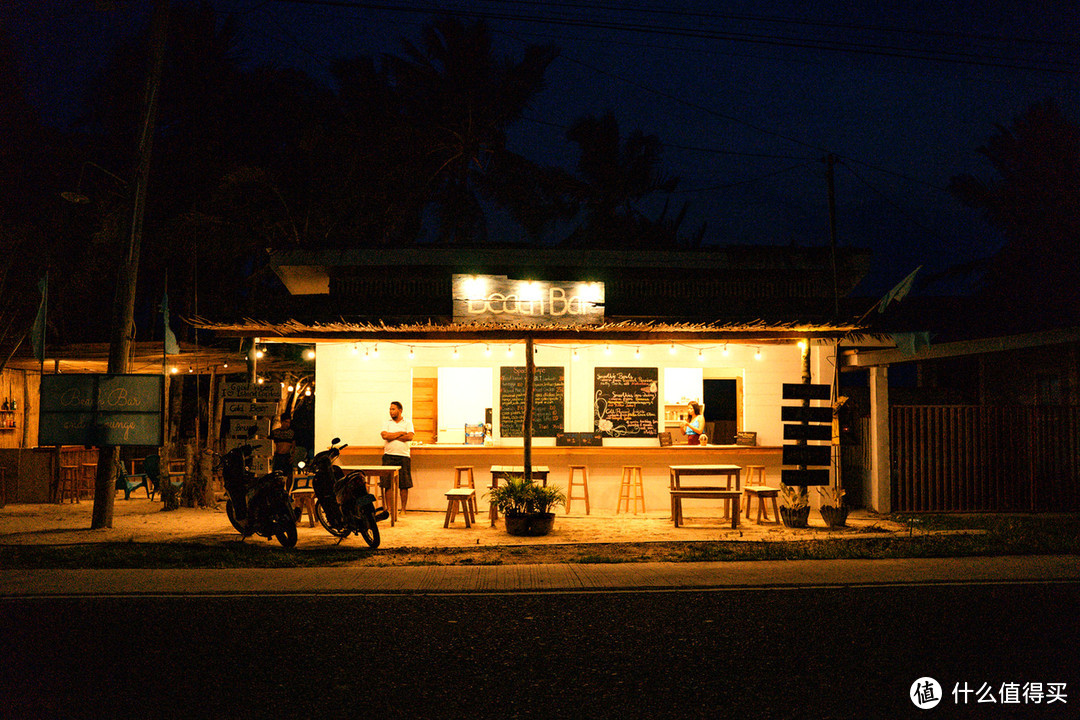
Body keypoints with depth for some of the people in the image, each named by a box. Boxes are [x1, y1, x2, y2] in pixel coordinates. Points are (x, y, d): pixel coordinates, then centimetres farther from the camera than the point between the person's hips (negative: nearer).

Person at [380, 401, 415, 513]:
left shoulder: (407, 423, 8)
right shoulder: (386, 423, 11)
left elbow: (410, 437, -8)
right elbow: (385, 435, -7)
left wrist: (392, 436, -5)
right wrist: (400, 433, -4)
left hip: (403, 456, -1)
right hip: (389, 456, 1)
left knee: (404, 485, 0)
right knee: (387, 484, -2)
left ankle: (403, 509, 8)